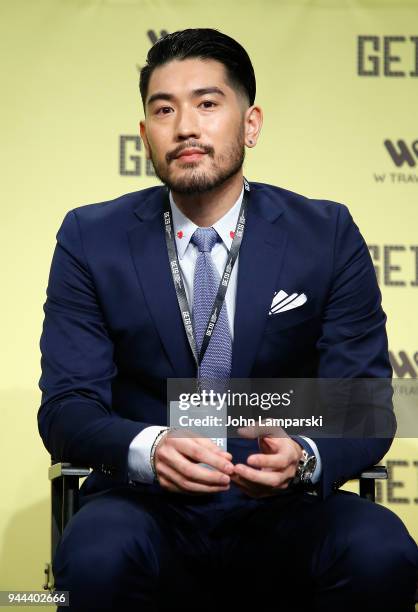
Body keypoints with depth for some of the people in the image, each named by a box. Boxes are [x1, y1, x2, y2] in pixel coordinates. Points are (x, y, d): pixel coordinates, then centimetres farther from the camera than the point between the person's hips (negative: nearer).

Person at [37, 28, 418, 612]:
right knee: (96, 557, -35)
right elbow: (66, 406, -4)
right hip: (149, 505, -1)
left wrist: (303, 458, -25)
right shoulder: (92, 239, 2)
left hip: (281, 513, 1)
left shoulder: (328, 236, 2)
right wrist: (148, 447, -27)